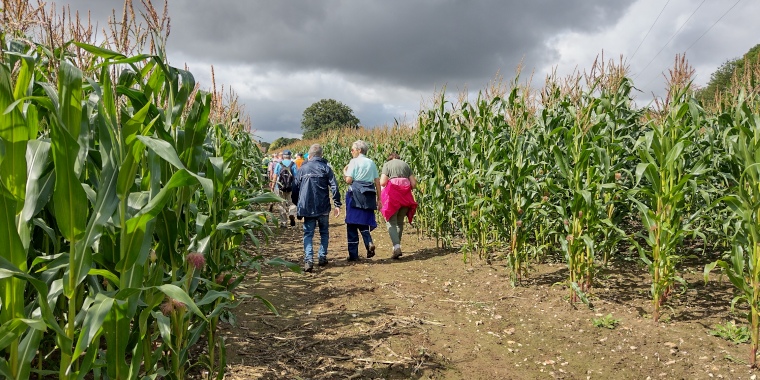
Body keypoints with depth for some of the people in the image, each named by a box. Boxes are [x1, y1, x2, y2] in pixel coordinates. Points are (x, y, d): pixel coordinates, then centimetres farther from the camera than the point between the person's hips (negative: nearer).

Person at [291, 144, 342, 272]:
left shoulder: (303, 168, 6)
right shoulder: (325, 168, 0)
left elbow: (295, 188, 10)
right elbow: (334, 187, -7)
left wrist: (296, 204, 23)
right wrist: (337, 204, -5)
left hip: (307, 208, 1)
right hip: (323, 207, -1)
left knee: (308, 234, 3)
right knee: (324, 232, 16)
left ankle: (308, 260, -13)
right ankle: (322, 257, 17)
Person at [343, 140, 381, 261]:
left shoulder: (354, 162, -4)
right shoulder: (371, 162, 12)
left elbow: (348, 180, -10)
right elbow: (377, 182, 10)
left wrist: (345, 172, 10)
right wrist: (379, 198, 16)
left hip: (356, 194, -5)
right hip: (368, 195, 5)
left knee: (352, 224, 3)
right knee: (363, 222, 16)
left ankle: (353, 254, 5)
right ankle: (369, 242, -11)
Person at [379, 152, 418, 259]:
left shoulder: (387, 164, 6)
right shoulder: (405, 165, 16)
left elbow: (382, 182, -6)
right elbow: (414, 184, 8)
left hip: (392, 195, -4)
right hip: (405, 197, 4)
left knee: (391, 222, -3)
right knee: (400, 222, 16)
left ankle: (397, 247, -18)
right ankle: (397, 245, 22)